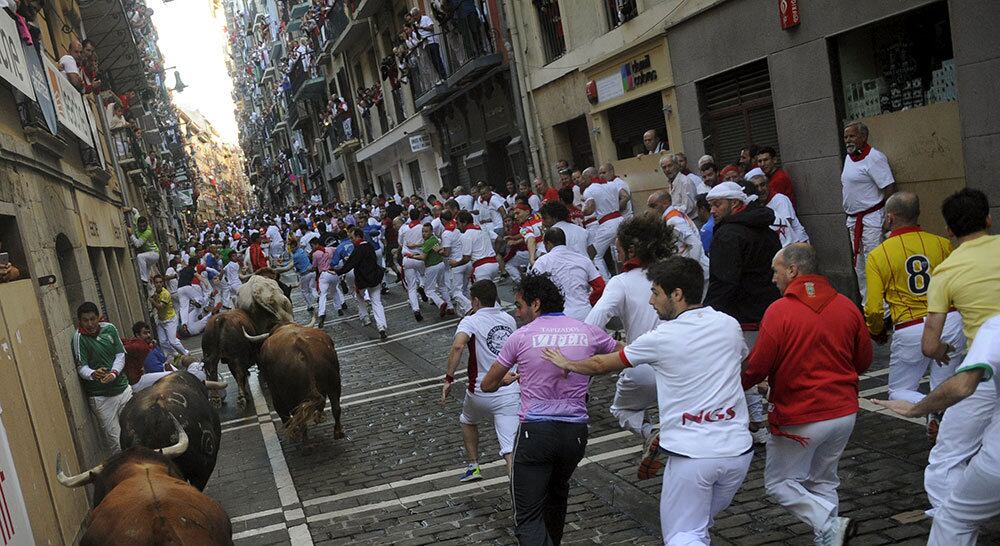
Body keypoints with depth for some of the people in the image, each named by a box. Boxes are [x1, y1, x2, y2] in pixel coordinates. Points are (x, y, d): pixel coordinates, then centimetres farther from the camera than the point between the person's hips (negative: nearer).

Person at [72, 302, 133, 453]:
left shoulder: (109, 329, 1)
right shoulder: (79, 337, -10)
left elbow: (120, 355, 3)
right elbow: (81, 367, -13)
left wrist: (114, 372, -16)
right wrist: (93, 374, -35)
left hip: (123, 388, 4)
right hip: (100, 396, -4)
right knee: (114, 438, -2)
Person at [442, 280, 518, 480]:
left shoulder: (470, 321, -5)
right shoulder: (509, 319, 12)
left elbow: (458, 346, -24)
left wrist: (449, 378, -20)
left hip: (481, 393, -2)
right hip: (511, 392, 2)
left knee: (468, 421, 32)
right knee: (510, 450, -4)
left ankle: (474, 466, 38)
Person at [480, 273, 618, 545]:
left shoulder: (521, 336, -3)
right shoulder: (588, 331, 4)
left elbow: (487, 385, 8)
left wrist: (507, 379, 31)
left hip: (535, 431, -4)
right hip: (575, 432, 4)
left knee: (528, 518, -2)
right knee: (557, 492, 31)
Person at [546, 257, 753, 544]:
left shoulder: (662, 338, -9)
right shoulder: (730, 325, 3)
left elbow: (602, 365, 4)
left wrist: (567, 363, 25)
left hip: (689, 455, -5)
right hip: (738, 450, 5)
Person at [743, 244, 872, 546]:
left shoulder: (779, 311, -17)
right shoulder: (847, 306, 0)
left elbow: (756, 367, -14)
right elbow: (863, 362, 9)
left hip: (800, 419, -6)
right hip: (845, 413, 6)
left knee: (778, 483, 11)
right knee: (823, 480, 22)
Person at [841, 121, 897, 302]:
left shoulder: (874, 157, -13)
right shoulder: (849, 157, 13)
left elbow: (889, 188, -17)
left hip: (871, 220, -9)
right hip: (853, 220, 9)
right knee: (859, 265, 15)